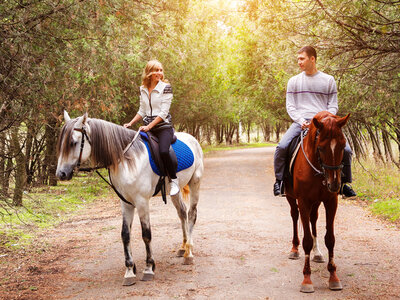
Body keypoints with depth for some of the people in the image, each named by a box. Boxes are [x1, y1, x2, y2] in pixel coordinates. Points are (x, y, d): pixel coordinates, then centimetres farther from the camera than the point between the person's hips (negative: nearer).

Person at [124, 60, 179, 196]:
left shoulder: (166, 87, -5)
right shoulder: (143, 89, 11)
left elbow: (163, 112, -11)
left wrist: (149, 126, -19)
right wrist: (130, 123, 3)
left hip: (164, 127, -6)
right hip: (147, 127, 6)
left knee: (163, 151, -31)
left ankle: (174, 180, -10)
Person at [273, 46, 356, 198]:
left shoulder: (328, 80, 10)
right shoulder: (294, 81, 12)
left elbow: (333, 104, 9)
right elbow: (290, 106, 8)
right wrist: (301, 121, -9)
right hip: (300, 122, 0)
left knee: (345, 150, -16)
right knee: (281, 147, -25)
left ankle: (344, 182, 8)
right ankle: (279, 180, -4)